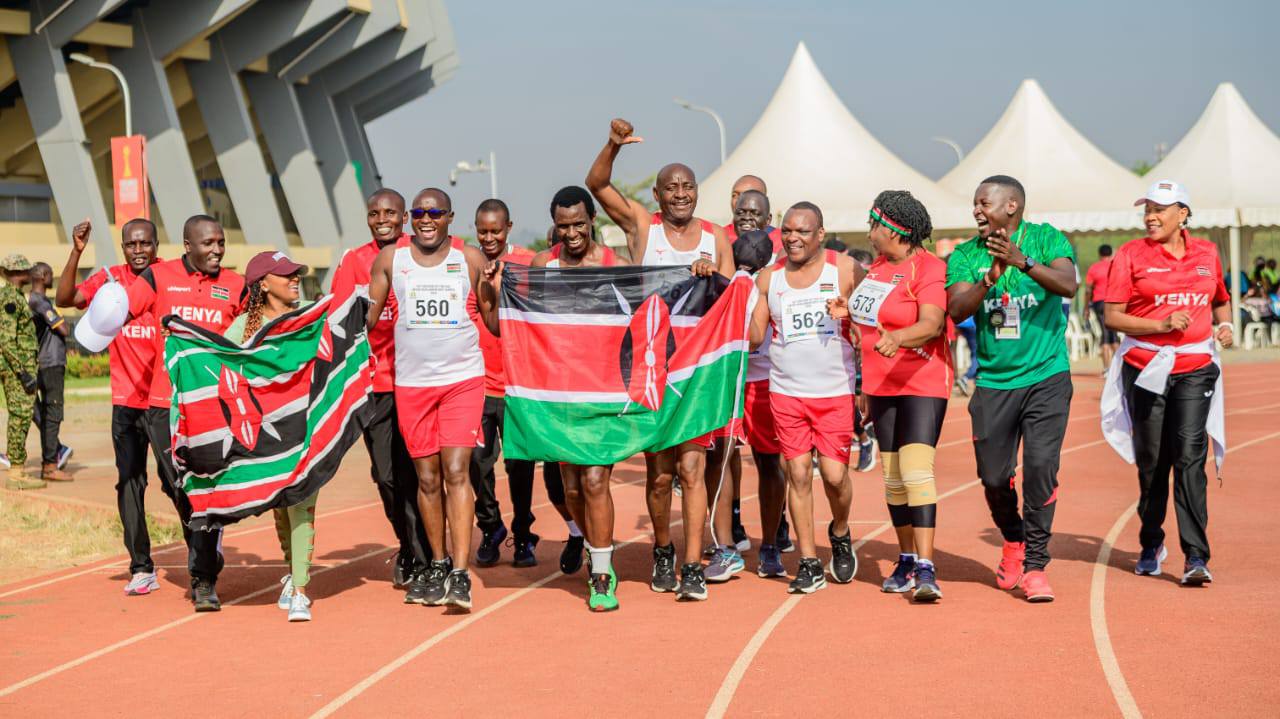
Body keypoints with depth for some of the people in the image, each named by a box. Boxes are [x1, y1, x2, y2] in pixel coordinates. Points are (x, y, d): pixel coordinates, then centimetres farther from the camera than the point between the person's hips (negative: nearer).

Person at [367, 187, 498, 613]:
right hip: (411, 382, 2)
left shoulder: (470, 259, 4)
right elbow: (367, 317, 10)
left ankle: (460, 574, -13)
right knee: (427, 477, 7)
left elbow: (495, 322, 5)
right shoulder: (390, 258, 6)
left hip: (463, 378, -2)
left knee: (456, 472, -11)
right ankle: (438, 564, 23)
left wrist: (497, 287, -10)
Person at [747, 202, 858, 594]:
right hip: (786, 392, 2)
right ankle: (809, 564, 10)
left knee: (834, 474, -6)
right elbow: (754, 336, 8)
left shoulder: (844, 269, -2)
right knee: (798, 474, 1)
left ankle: (840, 533, 26)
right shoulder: (769, 277, 6)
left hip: (836, 391, -2)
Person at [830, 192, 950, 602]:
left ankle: (925, 570, -20)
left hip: (923, 383, -8)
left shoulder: (929, 269, -14)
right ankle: (906, 561, 21)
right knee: (892, 476, 10)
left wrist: (897, 337, -45)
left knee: (916, 471, -18)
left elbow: (931, 324, -27)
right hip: (881, 385, 8)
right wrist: (850, 312, 5)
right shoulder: (880, 265, 12)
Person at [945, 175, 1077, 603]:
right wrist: (989, 279, -27)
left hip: (1046, 376, -2)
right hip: (994, 380, 2)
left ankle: (1035, 565, -1)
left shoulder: (1046, 239, -2)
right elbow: (956, 311, -10)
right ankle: (1013, 543, 33)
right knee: (994, 475, 5)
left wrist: (1023, 262, -34)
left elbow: (1069, 285, -19)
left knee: (1041, 466, -12)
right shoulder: (965, 255, 4)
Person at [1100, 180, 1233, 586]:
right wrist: (1161, 325, -17)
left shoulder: (1207, 253, 9)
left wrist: (1224, 325, 4)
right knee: (1151, 461, 8)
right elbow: (1113, 317, -5)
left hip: (1195, 368, 1)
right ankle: (1151, 545, 26)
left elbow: (1221, 300, 25)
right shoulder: (1132, 254, 0)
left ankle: (1196, 556, -10)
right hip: (1145, 366, -1)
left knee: (1189, 457, -11)